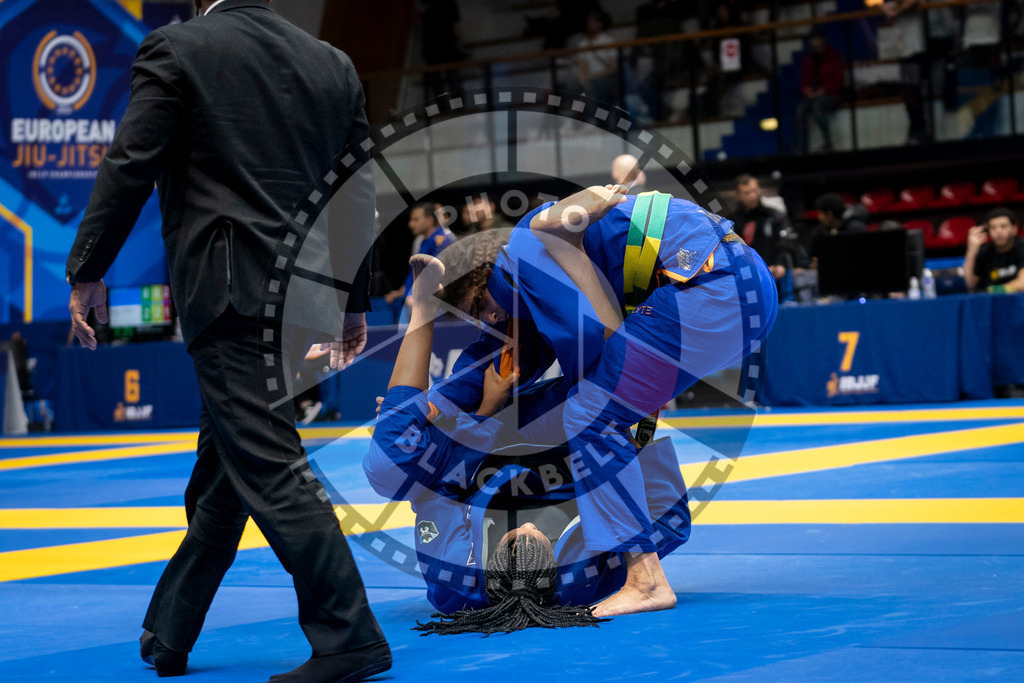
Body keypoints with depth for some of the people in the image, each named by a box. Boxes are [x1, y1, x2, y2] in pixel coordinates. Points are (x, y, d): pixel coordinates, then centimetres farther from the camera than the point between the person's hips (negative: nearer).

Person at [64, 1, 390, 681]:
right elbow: (359, 193, 15)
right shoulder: (333, 64, 12)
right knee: (224, 466, 16)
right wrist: (355, 302, 22)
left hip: (229, 293, -7)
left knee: (269, 464, -7)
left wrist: (87, 271, 3)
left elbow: (130, 166, -6)